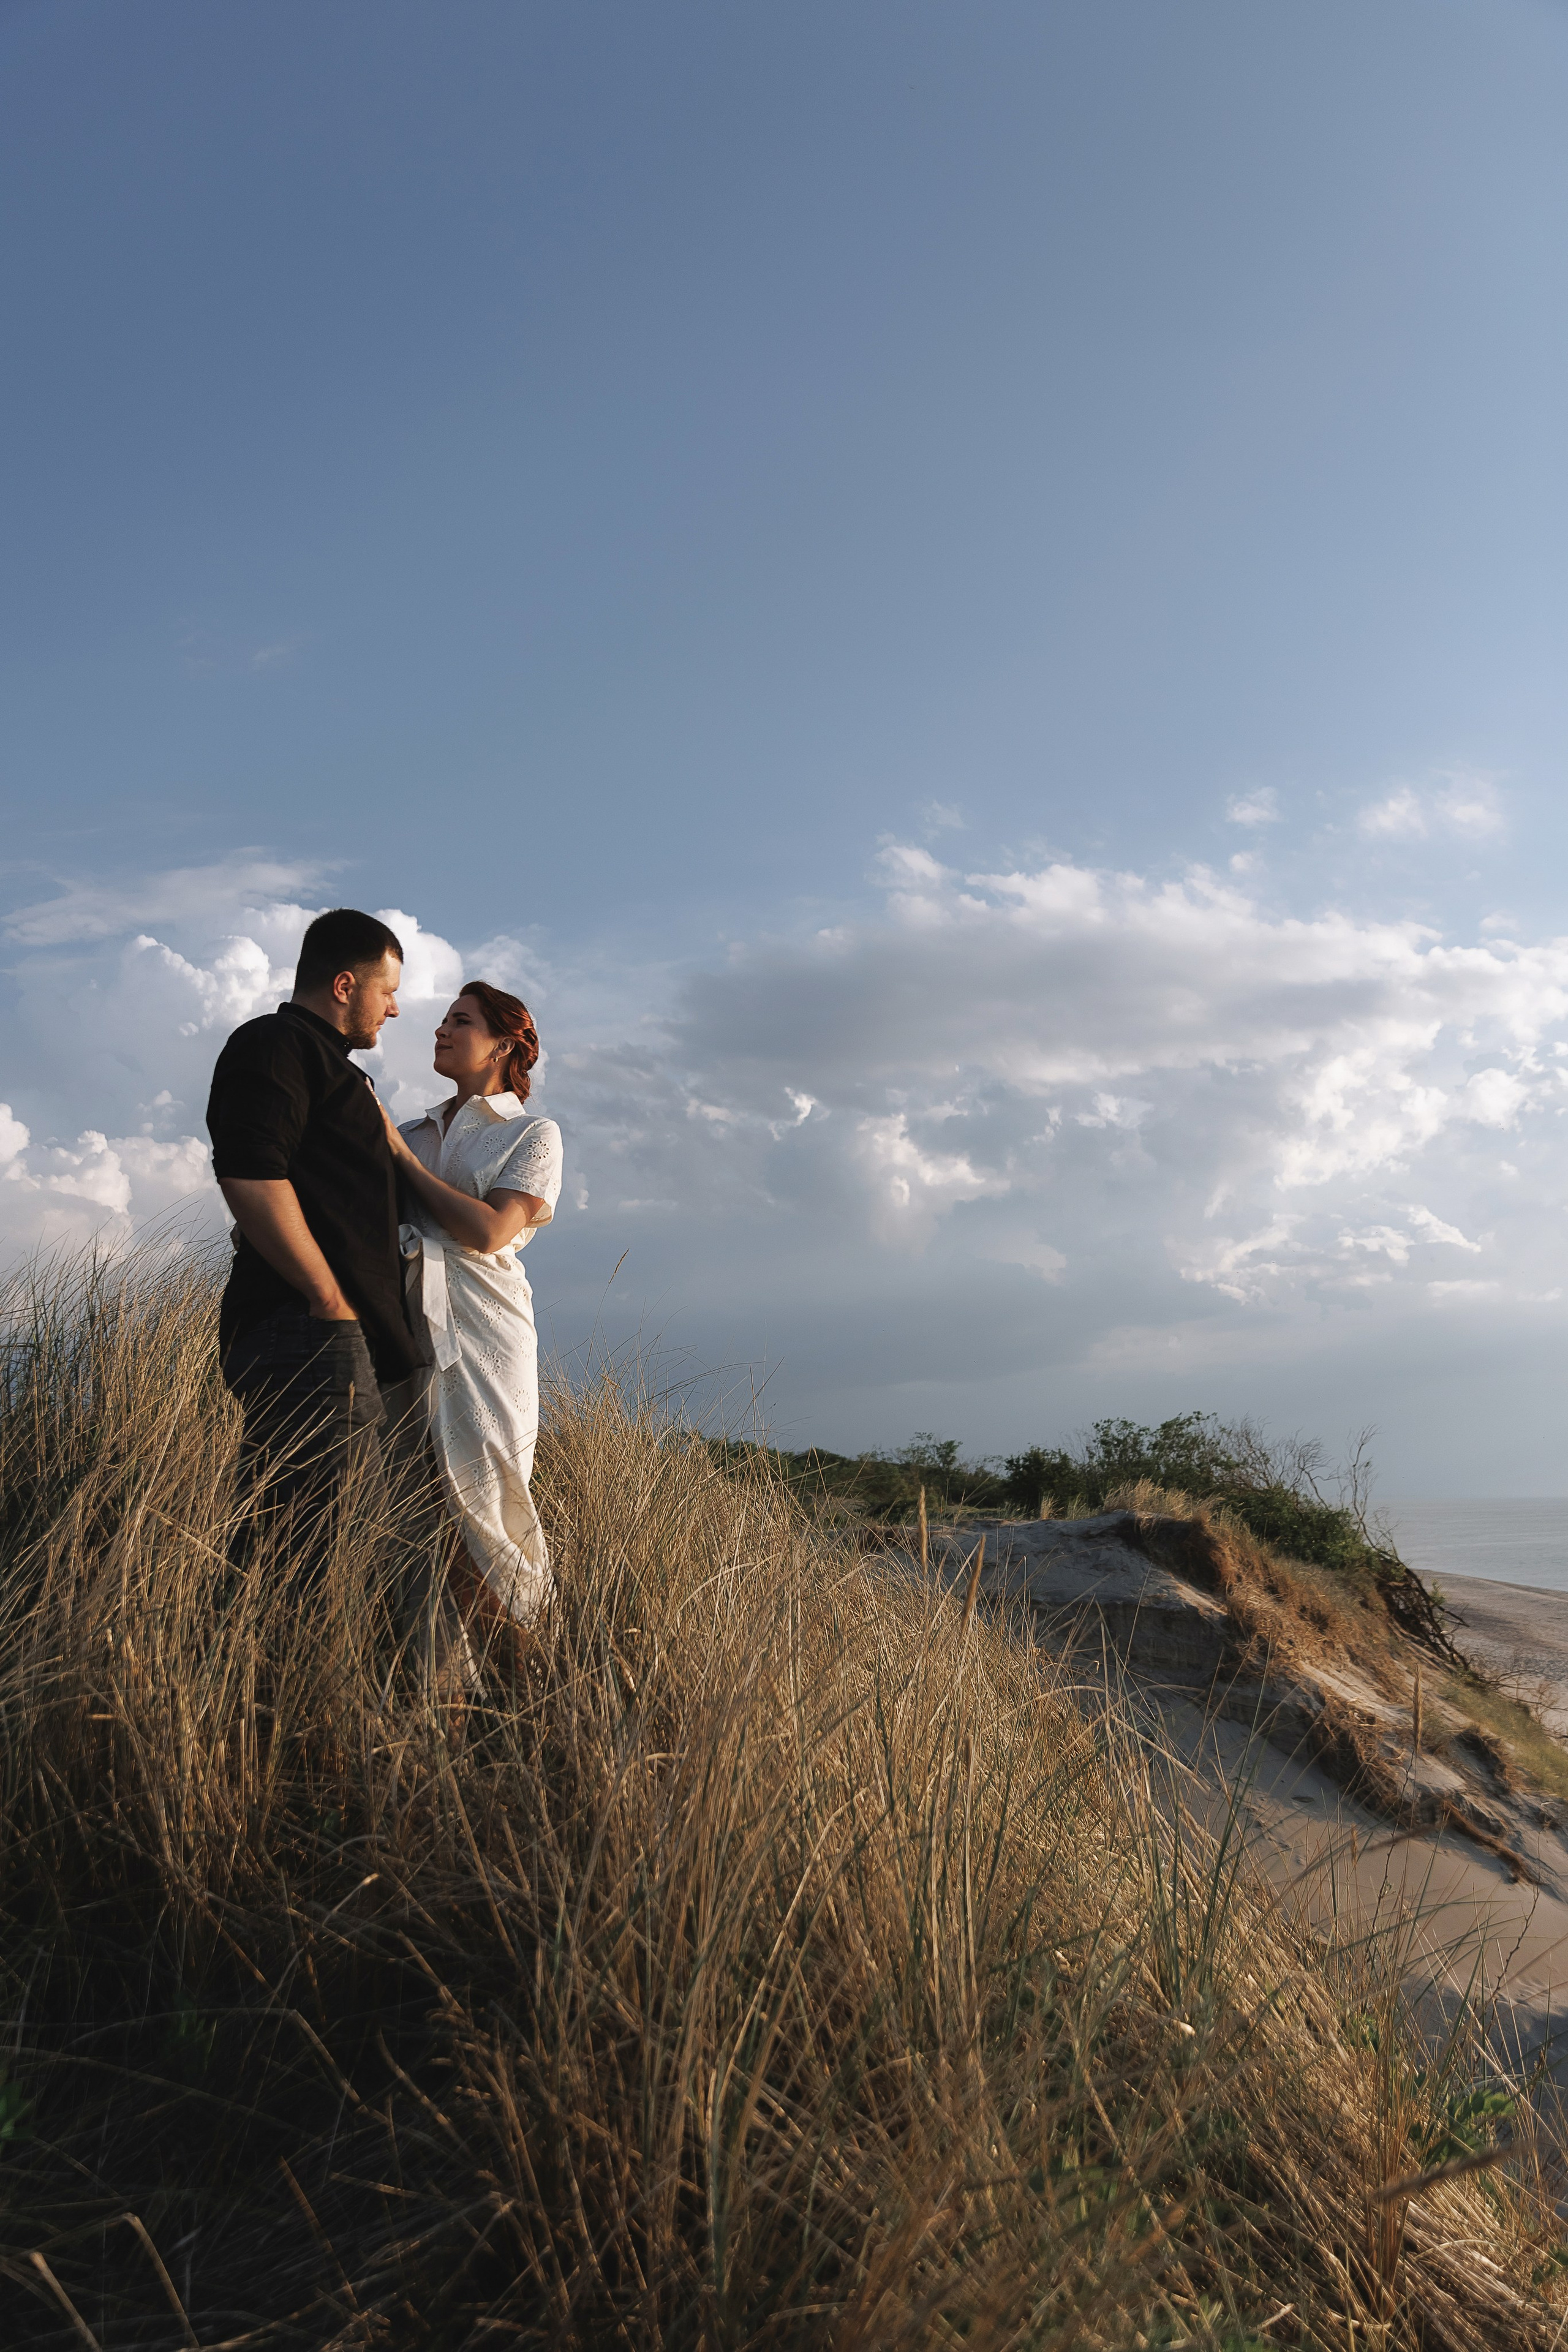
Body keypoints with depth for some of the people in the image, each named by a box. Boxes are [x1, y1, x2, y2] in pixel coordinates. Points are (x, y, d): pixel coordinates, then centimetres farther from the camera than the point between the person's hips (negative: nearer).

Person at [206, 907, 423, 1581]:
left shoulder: (322, 1061, 28)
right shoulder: (273, 1044, -4)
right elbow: (249, 1177, -19)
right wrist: (330, 1300, -16)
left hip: (346, 1340, 11)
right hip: (309, 1331, -11)